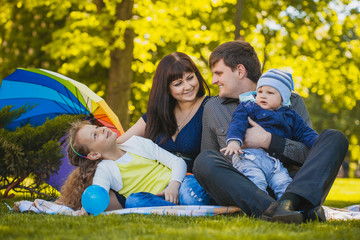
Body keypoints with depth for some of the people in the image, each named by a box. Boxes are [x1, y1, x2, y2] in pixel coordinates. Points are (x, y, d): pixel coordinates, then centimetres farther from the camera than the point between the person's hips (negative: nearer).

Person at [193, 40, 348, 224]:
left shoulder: (290, 101, 12)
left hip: (288, 184, 0)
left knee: (334, 138, -17)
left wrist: (268, 141, -10)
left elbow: (311, 152, 1)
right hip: (245, 191, 0)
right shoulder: (212, 108, 19)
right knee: (204, 161, -27)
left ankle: (289, 202, -44)